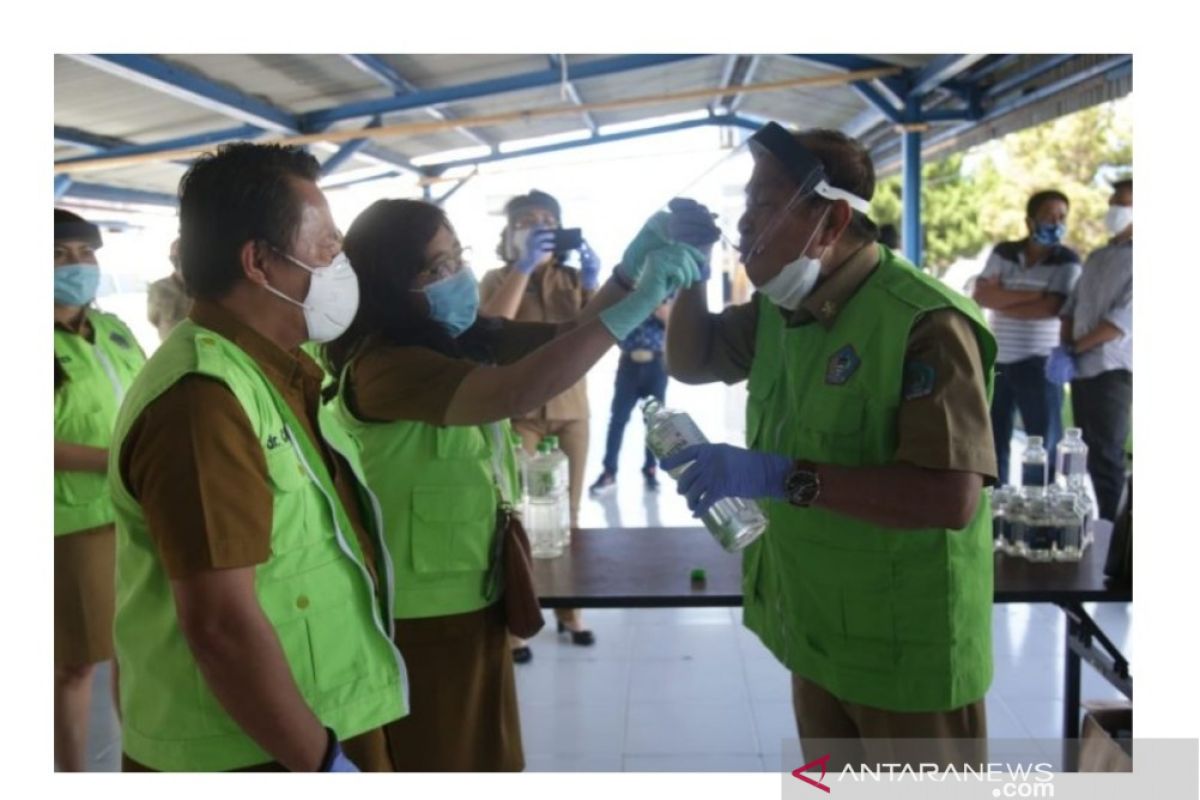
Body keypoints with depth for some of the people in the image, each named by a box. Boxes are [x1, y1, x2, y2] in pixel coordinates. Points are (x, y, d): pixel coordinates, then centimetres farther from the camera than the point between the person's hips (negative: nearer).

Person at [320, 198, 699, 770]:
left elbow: (568, 336, 2)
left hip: (476, 598, 8)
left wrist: (636, 266, -15)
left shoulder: (464, 340, 2)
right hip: (420, 618, -8)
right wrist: (635, 304, -35)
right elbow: (515, 393, -37)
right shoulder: (380, 366, -25)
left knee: (487, 762, 25)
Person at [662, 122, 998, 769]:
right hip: (815, 631, 8)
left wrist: (781, 476, -35)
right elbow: (690, 364, 13)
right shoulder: (778, 308, 3)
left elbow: (951, 498, -32)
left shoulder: (925, 323, -24)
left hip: (906, 651, -7)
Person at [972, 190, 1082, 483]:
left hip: (1039, 363, -4)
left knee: (1044, 443, 2)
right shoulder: (1003, 252, 6)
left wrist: (1000, 299, -8)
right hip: (998, 360, 4)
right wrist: (1030, 296, -16)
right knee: (992, 439, 11)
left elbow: (1051, 308, -17)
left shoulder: (1067, 260, -4)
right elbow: (979, 296, -6)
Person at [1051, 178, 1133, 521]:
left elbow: (1124, 318, -16)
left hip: (1112, 370, -7)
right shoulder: (1097, 257, 17)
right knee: (1089, 452, 13)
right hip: (1082, 368, 7)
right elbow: (1072, 306, 14)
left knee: (1106, 456, -5)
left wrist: (1074, 348, -14)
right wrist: (1063, 348, -3)